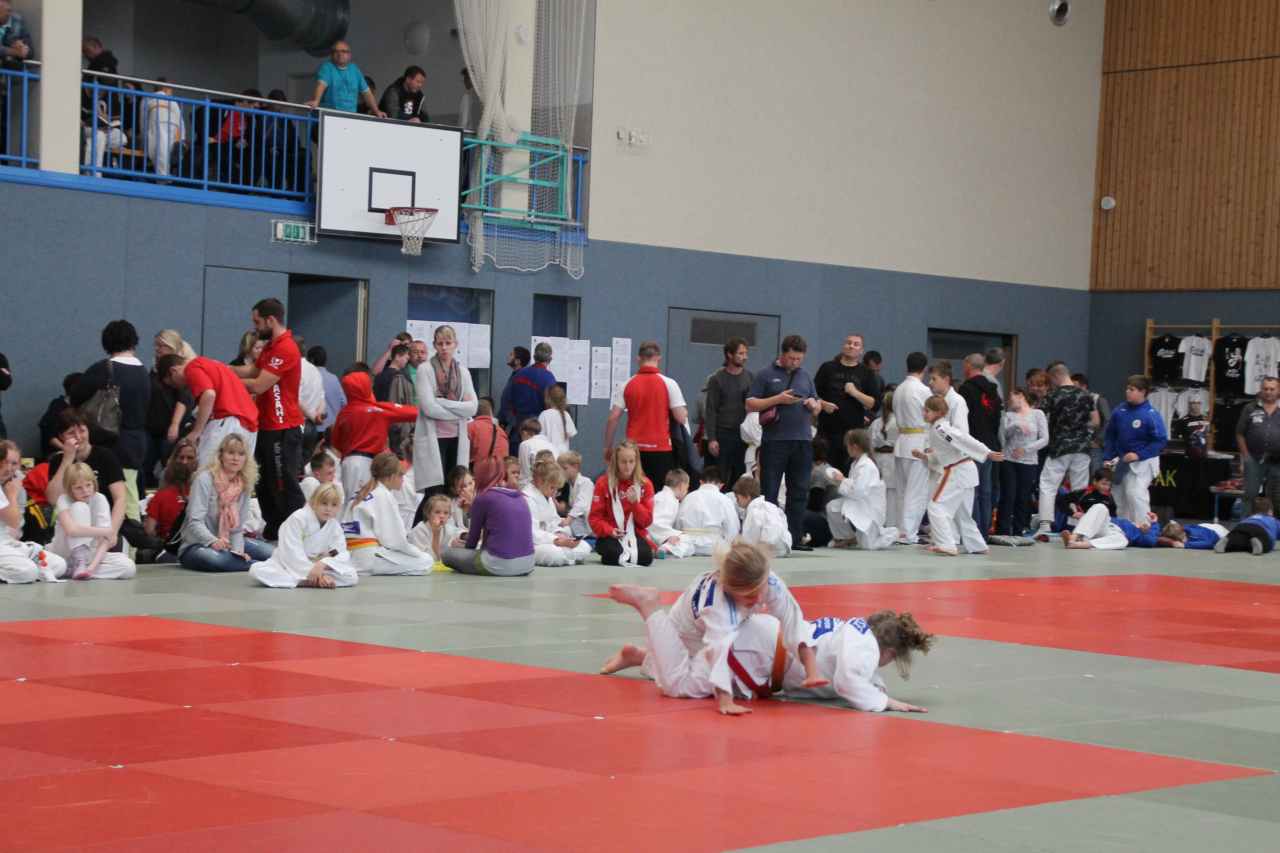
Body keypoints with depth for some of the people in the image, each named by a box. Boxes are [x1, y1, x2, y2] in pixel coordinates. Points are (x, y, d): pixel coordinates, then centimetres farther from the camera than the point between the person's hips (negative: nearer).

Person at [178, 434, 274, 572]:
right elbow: (195, 522, -23)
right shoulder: (204, 479, -15)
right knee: (215, 558, -40)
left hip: (226, 543, 6)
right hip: (197, 545, -6)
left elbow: (238, 525, 3)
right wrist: (214, 541, -41)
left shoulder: (244, 483, 3)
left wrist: (237, 550, -15)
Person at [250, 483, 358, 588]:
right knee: (256, 570, -35)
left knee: (352, 577, -20)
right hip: (287, 564, -2)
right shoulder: (298, 519, -16)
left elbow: (343, 556, -10)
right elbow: (293, 553, -22)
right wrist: (311, 572, -32)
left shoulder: (335, 527, -2)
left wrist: (323, 564, -30)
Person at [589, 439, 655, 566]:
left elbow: (647, 521, 1)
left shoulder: (645, 484, 3)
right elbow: (595, 517, -3)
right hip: (610, 535, -2)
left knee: (645, 557, -29)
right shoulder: (604, 483, -2)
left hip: (635, 534, 2)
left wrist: (635, 502, -15)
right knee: (614, 554, -36)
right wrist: (609, 530, -21)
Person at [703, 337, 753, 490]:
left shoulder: (750, 377, 8)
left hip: (744, 435, 3)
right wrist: (711, 439, -10)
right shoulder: (716, 379, -1)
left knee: (740, 477, 3)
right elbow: (710, 411, -3)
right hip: (723, 434, -3)